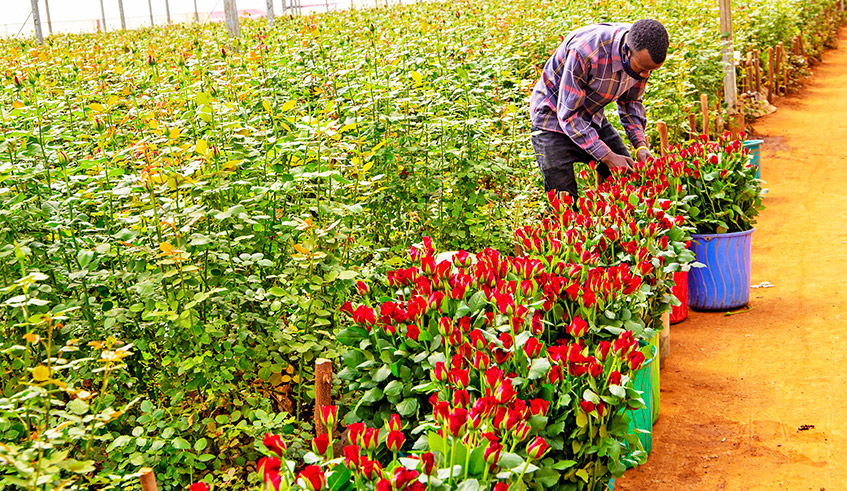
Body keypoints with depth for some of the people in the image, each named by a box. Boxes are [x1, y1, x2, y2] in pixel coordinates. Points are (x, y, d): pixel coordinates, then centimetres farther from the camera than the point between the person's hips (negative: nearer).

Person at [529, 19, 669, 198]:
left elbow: (630, 101, 4)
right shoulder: (585, 51, -35)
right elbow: (568, 115, -28)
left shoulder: (644, 54, -14)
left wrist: (640, 145, -12)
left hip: (593, 116, 6)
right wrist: (607, 156, -31)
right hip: (554, 116, -6)